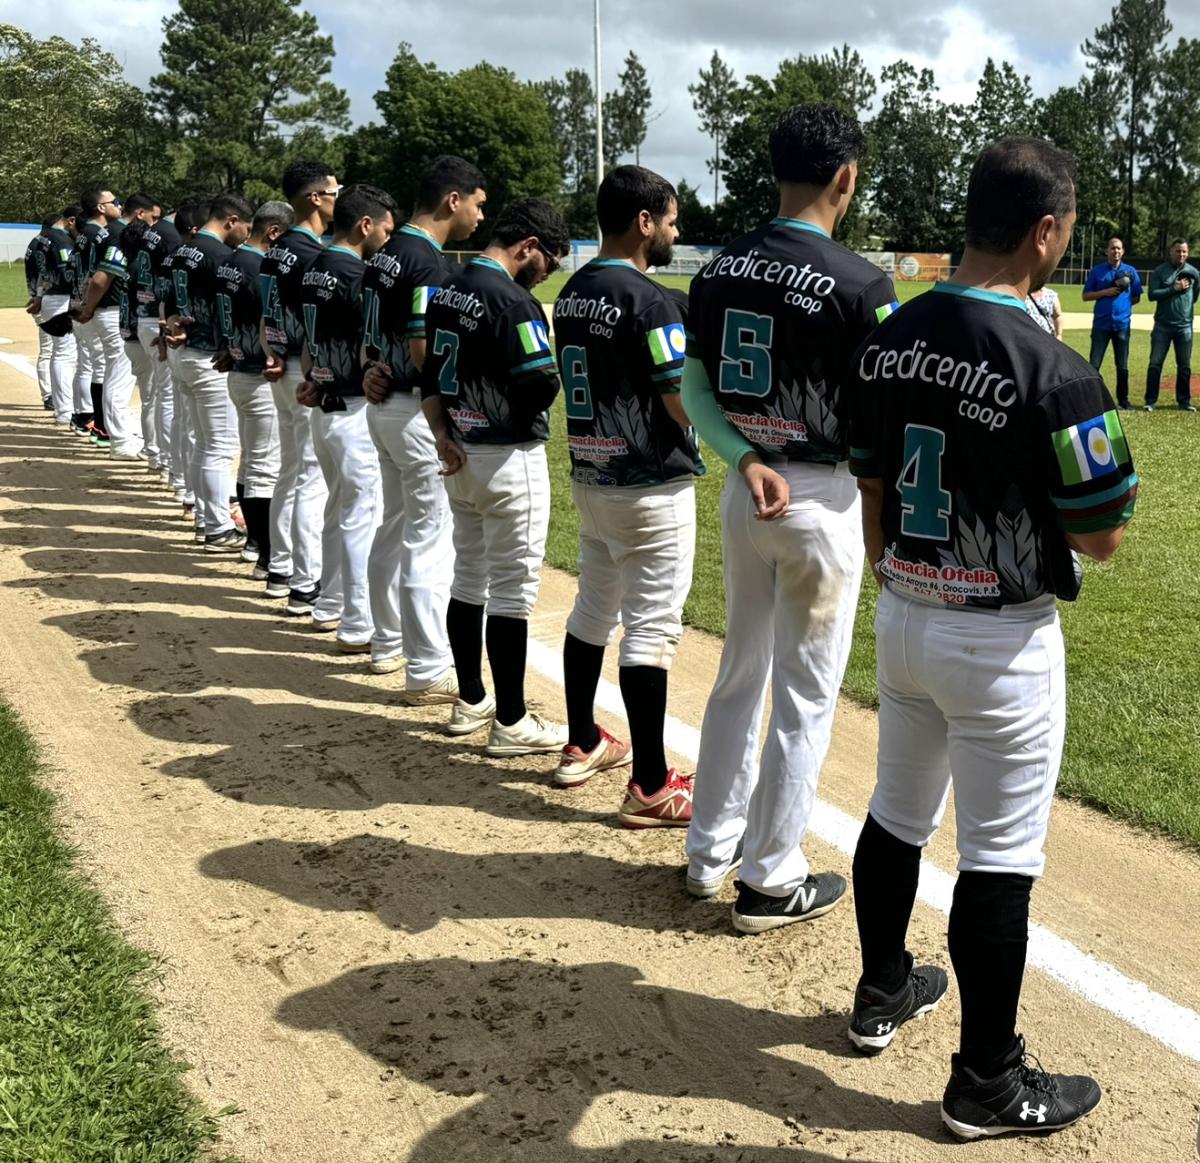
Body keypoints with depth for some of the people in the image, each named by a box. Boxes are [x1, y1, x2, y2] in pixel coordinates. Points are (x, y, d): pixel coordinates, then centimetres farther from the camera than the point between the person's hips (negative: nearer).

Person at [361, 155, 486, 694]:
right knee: (431, 539, -5)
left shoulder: (385, 255, 11)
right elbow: (425, 353, -24)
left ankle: (388, 643, 33)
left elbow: (371, 328, 19)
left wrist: (372, 371, 7)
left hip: (383, 405, 10)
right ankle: (428, 674, -1)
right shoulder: (430, 264, -19)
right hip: (420, 412, -10)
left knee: (395, 526, 20)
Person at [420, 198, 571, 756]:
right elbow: (541, 387, -23)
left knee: (468, 578, 17)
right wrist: (555, 368, -2)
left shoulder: (447, 292, 9)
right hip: (509, 459, -9)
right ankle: (511, 724, 6)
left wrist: (442, 432, 2)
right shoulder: (511, 300, -19)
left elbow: (431, 373, 11)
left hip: (460, 455, 9)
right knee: (512, 589, -1)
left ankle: (471, 702, 28)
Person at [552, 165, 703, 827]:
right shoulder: (649, 300, -18)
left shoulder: (571, 294, 8)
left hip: (589, 477, 9)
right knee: (651, 628, -3)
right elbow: (685, 405, -19)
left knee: (592, 611, 19)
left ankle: (581, 745, 32)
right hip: (650, 487, -9)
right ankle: (650, 787, 3)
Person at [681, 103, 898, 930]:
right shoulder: (861, 283, -16)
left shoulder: (720, 270, 3)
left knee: (741, 674, 20)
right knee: (805, 697, 6)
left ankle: (710, 853, 31)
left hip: (745, 491, 6)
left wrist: (746, 461, -4)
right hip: (823, 501, -6)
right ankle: (771, 882, 18)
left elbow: (694, 393, 2)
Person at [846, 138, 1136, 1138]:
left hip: (902, 616, 7)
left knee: (897, 814, 22)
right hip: (1001, 640, -7)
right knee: (1000, 858, 5)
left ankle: (883, 995, 41)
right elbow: (1102, 536, -13)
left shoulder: (890, 340, 0)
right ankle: (987, 1084, 18)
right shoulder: (1053, 371, -20)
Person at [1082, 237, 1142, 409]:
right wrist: (1105, 292, -11)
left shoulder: (1130, 272, 8)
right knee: (1094, 364, -4)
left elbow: (1136, 297, 12)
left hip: (1122, 324, 1)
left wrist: (1122, 297, -3)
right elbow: (1086, 296, 2)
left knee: (1122, 366, 7)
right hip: (1101, 324, -1)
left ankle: (1123, 400, 17)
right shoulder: (1097, 271, 4)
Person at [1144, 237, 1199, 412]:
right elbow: (1152, 295, -11)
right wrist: (1175, 288, -16)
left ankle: (1184, 402, 15)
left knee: (1184, 366, 6)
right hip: (1162, 325, -2)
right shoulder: (1160, 271, -1)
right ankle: (1150, 401, 4)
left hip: (1185, 327, 2)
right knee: (1155, 364, -2)